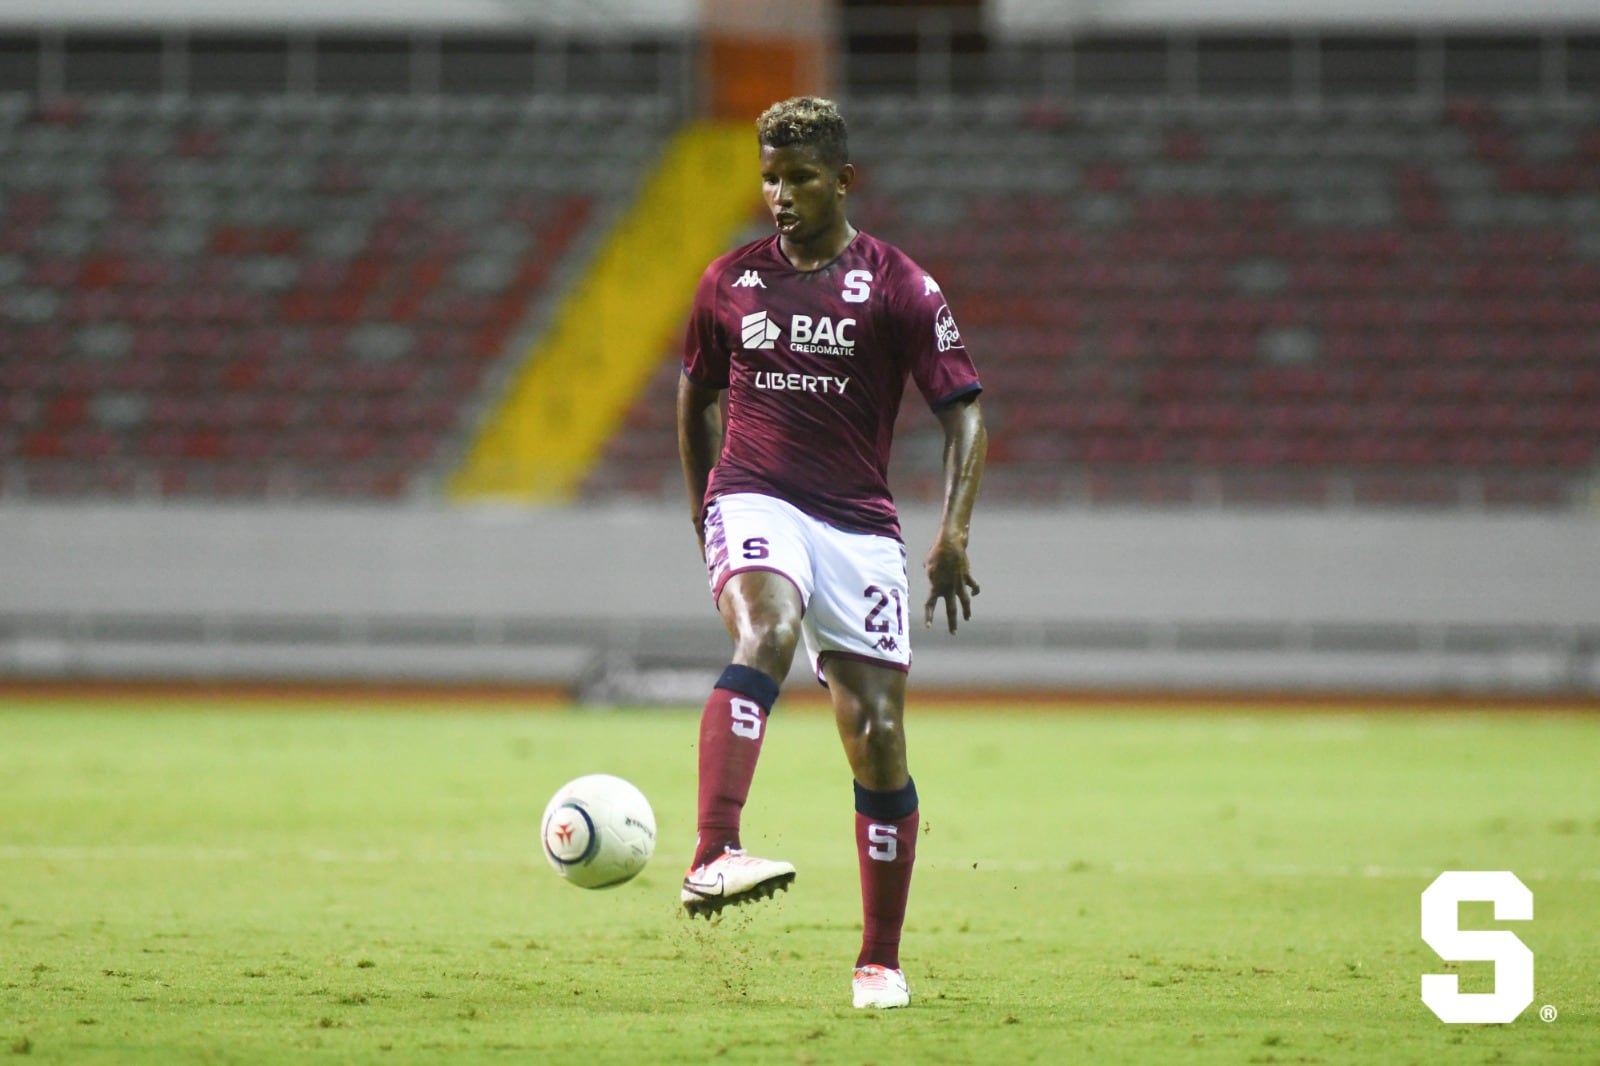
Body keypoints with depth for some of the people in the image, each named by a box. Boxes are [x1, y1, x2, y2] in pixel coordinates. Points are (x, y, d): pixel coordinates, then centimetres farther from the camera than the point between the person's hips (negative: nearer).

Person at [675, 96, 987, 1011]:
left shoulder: (897, 286, 0)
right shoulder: (731, 282, 9)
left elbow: (965, 413, -2)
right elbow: (697, 393, 26)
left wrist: (954, 530, -14)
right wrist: (702, 500, 24)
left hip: (859, 523, 0)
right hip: (755, 500, 0)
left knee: (878, 739, -2)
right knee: (767, 633, -33)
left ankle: (881, 961, 12)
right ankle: (714, 858, -50)